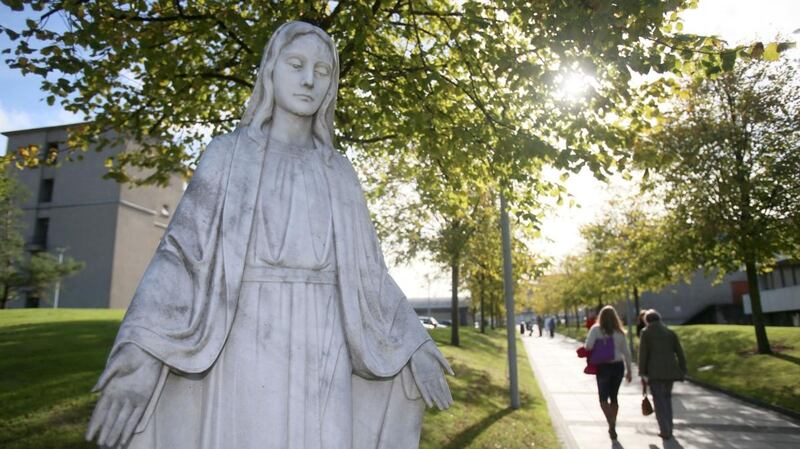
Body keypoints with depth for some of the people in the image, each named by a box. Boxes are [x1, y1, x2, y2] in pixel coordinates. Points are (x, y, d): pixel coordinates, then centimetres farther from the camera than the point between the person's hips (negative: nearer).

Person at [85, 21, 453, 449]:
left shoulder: (338, 173, 15)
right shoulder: (227, 155, 7)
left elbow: (365, 269, 14)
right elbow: (182, 252, -2)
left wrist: (414, 346, 7)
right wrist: (141, 353, -15)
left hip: (319, 354, 3)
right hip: (249, 350, -2)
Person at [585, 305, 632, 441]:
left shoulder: (596, 329, -7)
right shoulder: (619, 332, 4)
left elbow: (588, 346, -17)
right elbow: (626, 352, 7)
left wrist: (591, 358, 3)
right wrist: (629, 370, 15)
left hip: (603, 367, -3)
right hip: (618, 366, 4)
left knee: (603, 398, 5)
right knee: (614, 397, 17)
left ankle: (611, 424, -15)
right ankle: (612, 427, 22)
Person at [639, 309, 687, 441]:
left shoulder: (646, 332, -1)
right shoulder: (670, 332, 11)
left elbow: (643, 353, -7)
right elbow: (680, 353, 7)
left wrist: (642, 374, -4)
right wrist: (683, 371, 11)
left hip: (654, 371, -4)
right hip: (670, 370, 4)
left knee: (659, 400, 4)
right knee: (667, 397, 21)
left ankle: (665, 431, -1)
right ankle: (668, 427, 22)